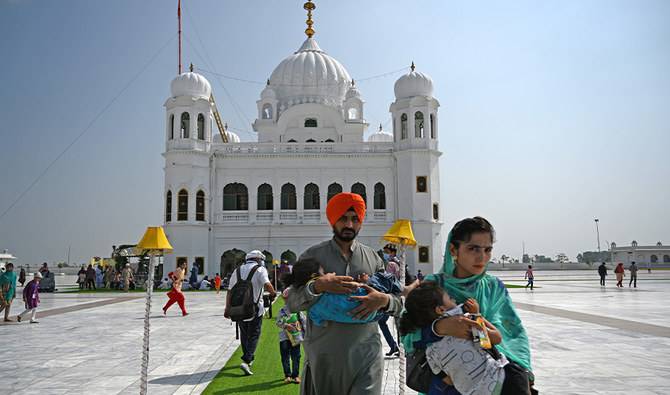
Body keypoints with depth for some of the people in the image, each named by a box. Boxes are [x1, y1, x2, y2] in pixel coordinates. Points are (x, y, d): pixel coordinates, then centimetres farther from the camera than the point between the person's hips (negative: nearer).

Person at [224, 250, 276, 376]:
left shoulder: (237, 271, 11)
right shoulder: (260, 269, -4)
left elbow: (230, 291, 9)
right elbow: (267, 285, -22)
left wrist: (227, 309, 13)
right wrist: (273, 293, -2)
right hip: (255, 309, -5)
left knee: (244, 334, 20)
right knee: (254, 336, 4)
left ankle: (247, 358, 32)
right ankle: (246, 361, -9)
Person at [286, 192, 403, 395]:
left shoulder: (372, 257, 8)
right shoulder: (313, 255, 2)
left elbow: (398, 304, 8)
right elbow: (292, 303, -3)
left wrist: (383, 300, -15)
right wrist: (317, 286, -21)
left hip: (366, 353, 1)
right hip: (323, 353, -1)